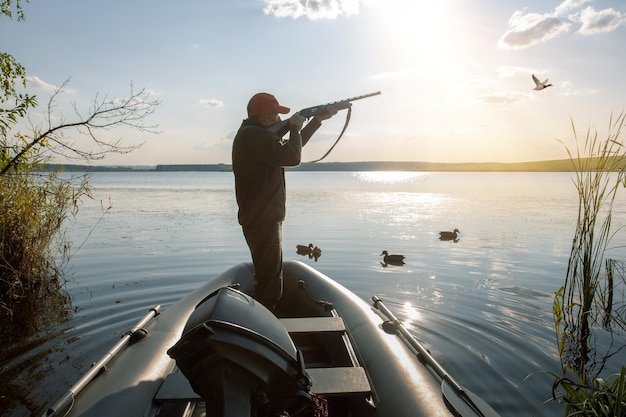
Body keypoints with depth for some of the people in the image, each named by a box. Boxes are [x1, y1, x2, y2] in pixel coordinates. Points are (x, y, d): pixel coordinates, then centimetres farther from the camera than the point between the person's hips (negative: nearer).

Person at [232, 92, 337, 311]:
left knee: (268, 279, 23)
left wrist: (318, 120, 22)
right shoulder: (253, 136, -18)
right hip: (261, 221, -11)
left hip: (263, 219, 11)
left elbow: (290, 147, 24)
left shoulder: (256, 134, 16)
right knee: (269, 285, -5)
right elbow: (292, 157, -25)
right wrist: (295, 126, -8)